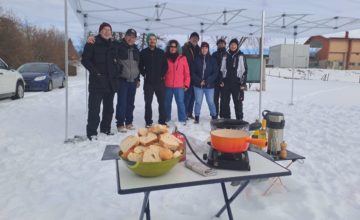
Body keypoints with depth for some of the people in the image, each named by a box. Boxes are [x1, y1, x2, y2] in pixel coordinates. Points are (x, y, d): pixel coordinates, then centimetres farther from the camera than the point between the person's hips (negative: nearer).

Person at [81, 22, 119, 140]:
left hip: (111, 82, 7)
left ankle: (106, 128, 27)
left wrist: (116, 73, 8)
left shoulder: (113, 45, 15)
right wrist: (95, 72, -17)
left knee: (109, 107, 14)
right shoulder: (92, 43, -4)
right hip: (97, 82, -6)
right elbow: (85, 60, -9)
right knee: (94, 108, -7)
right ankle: (91, 132, 0)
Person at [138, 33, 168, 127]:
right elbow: (140, 66, 5)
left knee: (162, 102, 5)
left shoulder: (161, 52, 6)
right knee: (148, 102, 3)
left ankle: (162, 121, 15)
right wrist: (144, 74, -2)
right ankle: (148, 122, 12)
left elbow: (165, 65, 6)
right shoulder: (143, 52, 3)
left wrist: (162, 75, -3)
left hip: (160, 81, 1)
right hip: (148, 82, -1)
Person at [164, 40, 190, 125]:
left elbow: (187, 72, 2)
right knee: (167, 103, 11)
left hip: (179, 86, -2)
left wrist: (186, 84, -2)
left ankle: (182, 120, 3)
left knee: (180, 102, -5)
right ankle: (166, 119, 24)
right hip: (167, 86, 2)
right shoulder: (165, 58, 4)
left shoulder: (182, 58, 2)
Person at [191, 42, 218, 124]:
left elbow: (216, 72, 0)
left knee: (210, 102, 4)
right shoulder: (197, 59, 3)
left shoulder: (212, 59, 3)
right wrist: (199, 81, -10)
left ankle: (214, 117, 19)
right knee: (198, 102, 3)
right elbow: (193, 72, 2)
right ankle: (197, 117, 14)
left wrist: (207, 81, -11)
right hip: (198, 85, 0)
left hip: (209, 85, 0)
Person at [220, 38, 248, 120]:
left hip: (237, 83, -3)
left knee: (238, 102, 1)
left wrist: (243, 83, -5)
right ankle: (225, 118, 16)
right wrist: (221, 81, 4)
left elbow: (245, 70, 2)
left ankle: (239, 118, 10)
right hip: (226, 82, 3)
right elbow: (222, 69, 15)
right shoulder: (226, 56, 12)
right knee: (224, 102, 4)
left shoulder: (241, 56, 3)